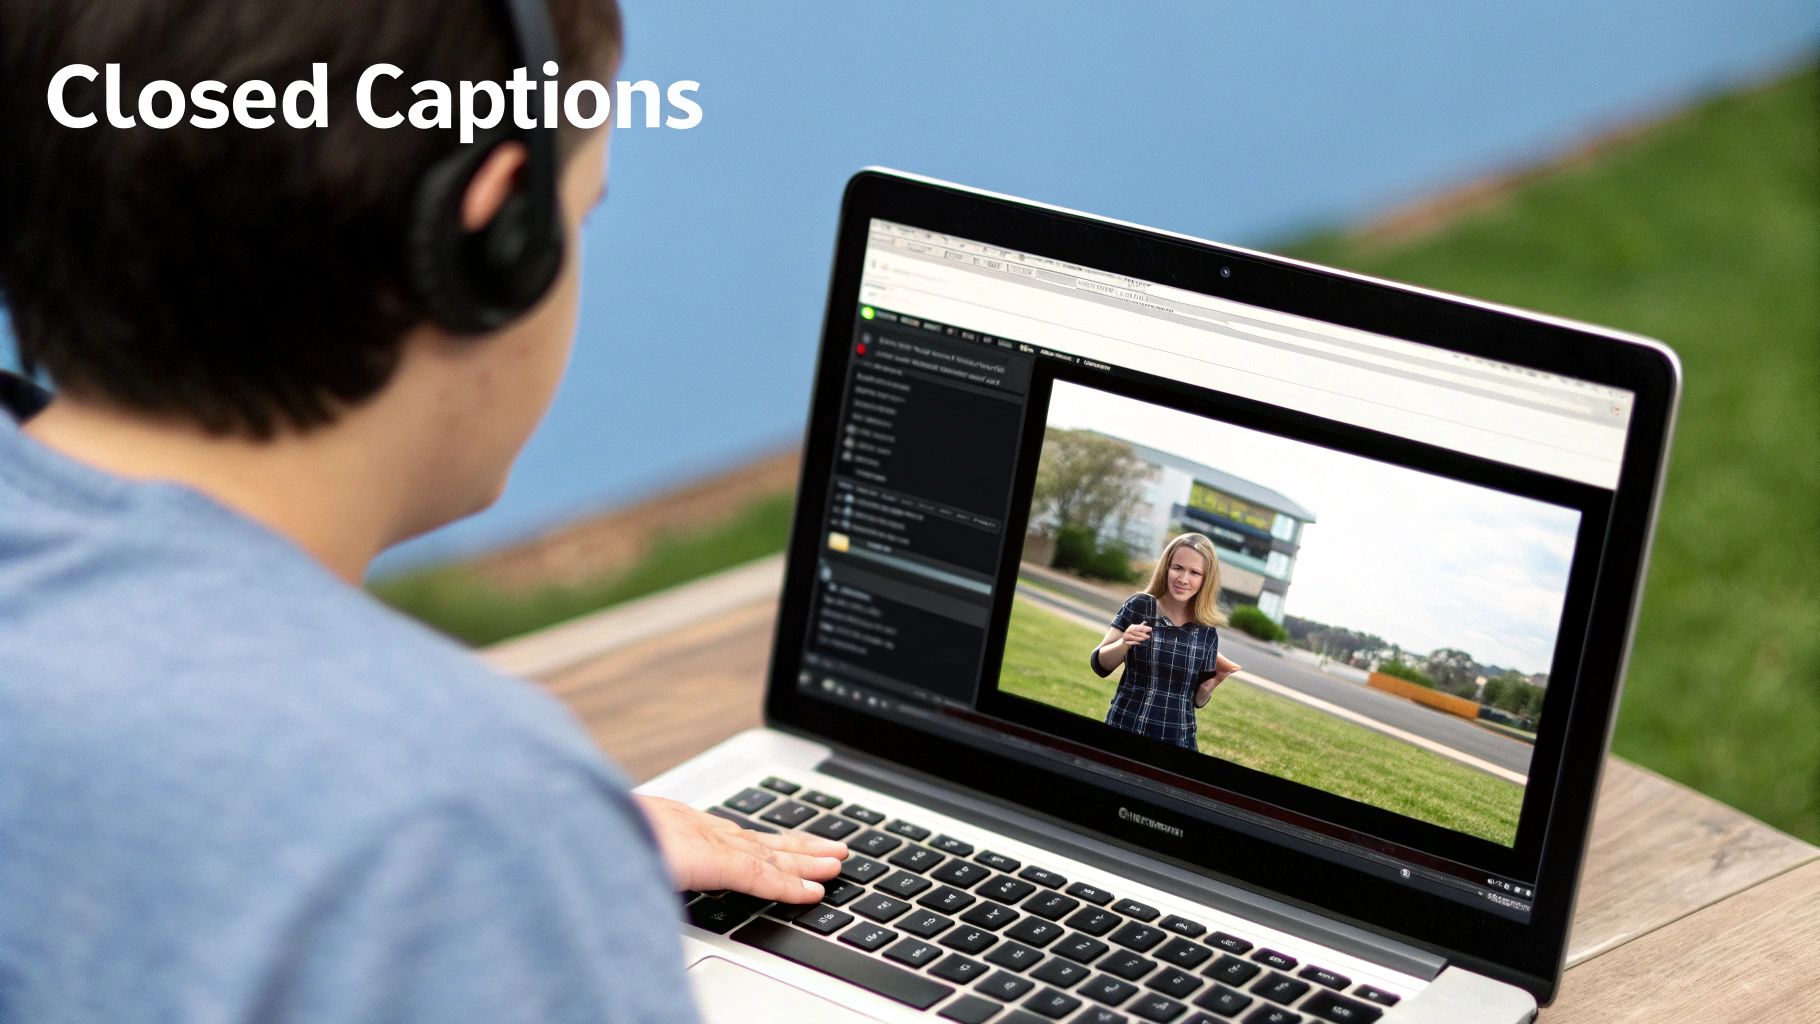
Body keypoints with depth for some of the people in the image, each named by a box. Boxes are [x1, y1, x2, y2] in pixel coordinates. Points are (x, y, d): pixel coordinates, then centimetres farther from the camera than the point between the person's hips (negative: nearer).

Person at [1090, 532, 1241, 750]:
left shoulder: (1207, 631, -1)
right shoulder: (1139, 606, -7)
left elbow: (1197, 700, 8)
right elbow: (1099, 665, -5)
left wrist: (1214, 680, -11)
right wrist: (1124, 643, -23)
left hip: (1176, 741, 2)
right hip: (1124, 731, -2)